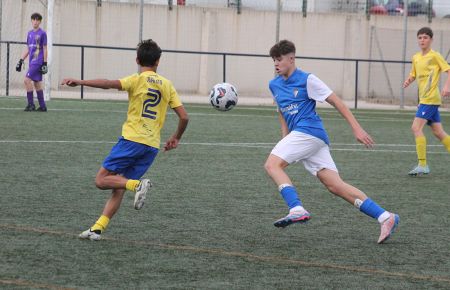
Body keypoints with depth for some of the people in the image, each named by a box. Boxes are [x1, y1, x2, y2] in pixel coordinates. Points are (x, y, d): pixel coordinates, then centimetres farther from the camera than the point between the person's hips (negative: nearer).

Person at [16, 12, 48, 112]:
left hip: (38, 62, -7)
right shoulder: (30, 33, 14)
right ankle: (42, 106, 10)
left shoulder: (42, 33, -5)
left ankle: (31, 104, -10)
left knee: (27, 80, -15)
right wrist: (21, 61, 14)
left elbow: (45, 49, -6)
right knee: (37, 83, 7)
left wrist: (45, 63, -11)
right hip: (32, 62, 7)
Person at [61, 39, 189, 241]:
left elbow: (110, 84, -21)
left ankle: (137, 185, -22)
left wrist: (80, 82, -25)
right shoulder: (167, 85, 12)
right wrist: (176, 138, 25)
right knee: (118, 188, 9)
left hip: (132, 139, -5)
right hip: (152, 146, 5)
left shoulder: (137, 80, -2)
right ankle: (97, 228, -2)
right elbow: (184, 117, 9)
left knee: (102, 180, 0)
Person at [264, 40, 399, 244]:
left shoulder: (307, 80, -3)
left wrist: (356, 128, -8)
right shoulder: (274, 85, 18)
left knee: (271, 164, -18)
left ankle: (297, 210, -30)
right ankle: (385, 217, -6)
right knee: (335, 186, -3)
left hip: (309, 132, -7)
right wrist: (285, 140, 19)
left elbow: (336, 102, -3)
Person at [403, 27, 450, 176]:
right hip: (423, 99, 8)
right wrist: (408, 80, 0)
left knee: (416, 127, -15)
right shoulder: (416, 58, 14)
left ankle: (422, 165, -14)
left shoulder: (435, 56, -8)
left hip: (431, 98, -8)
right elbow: (413, 74, 23)